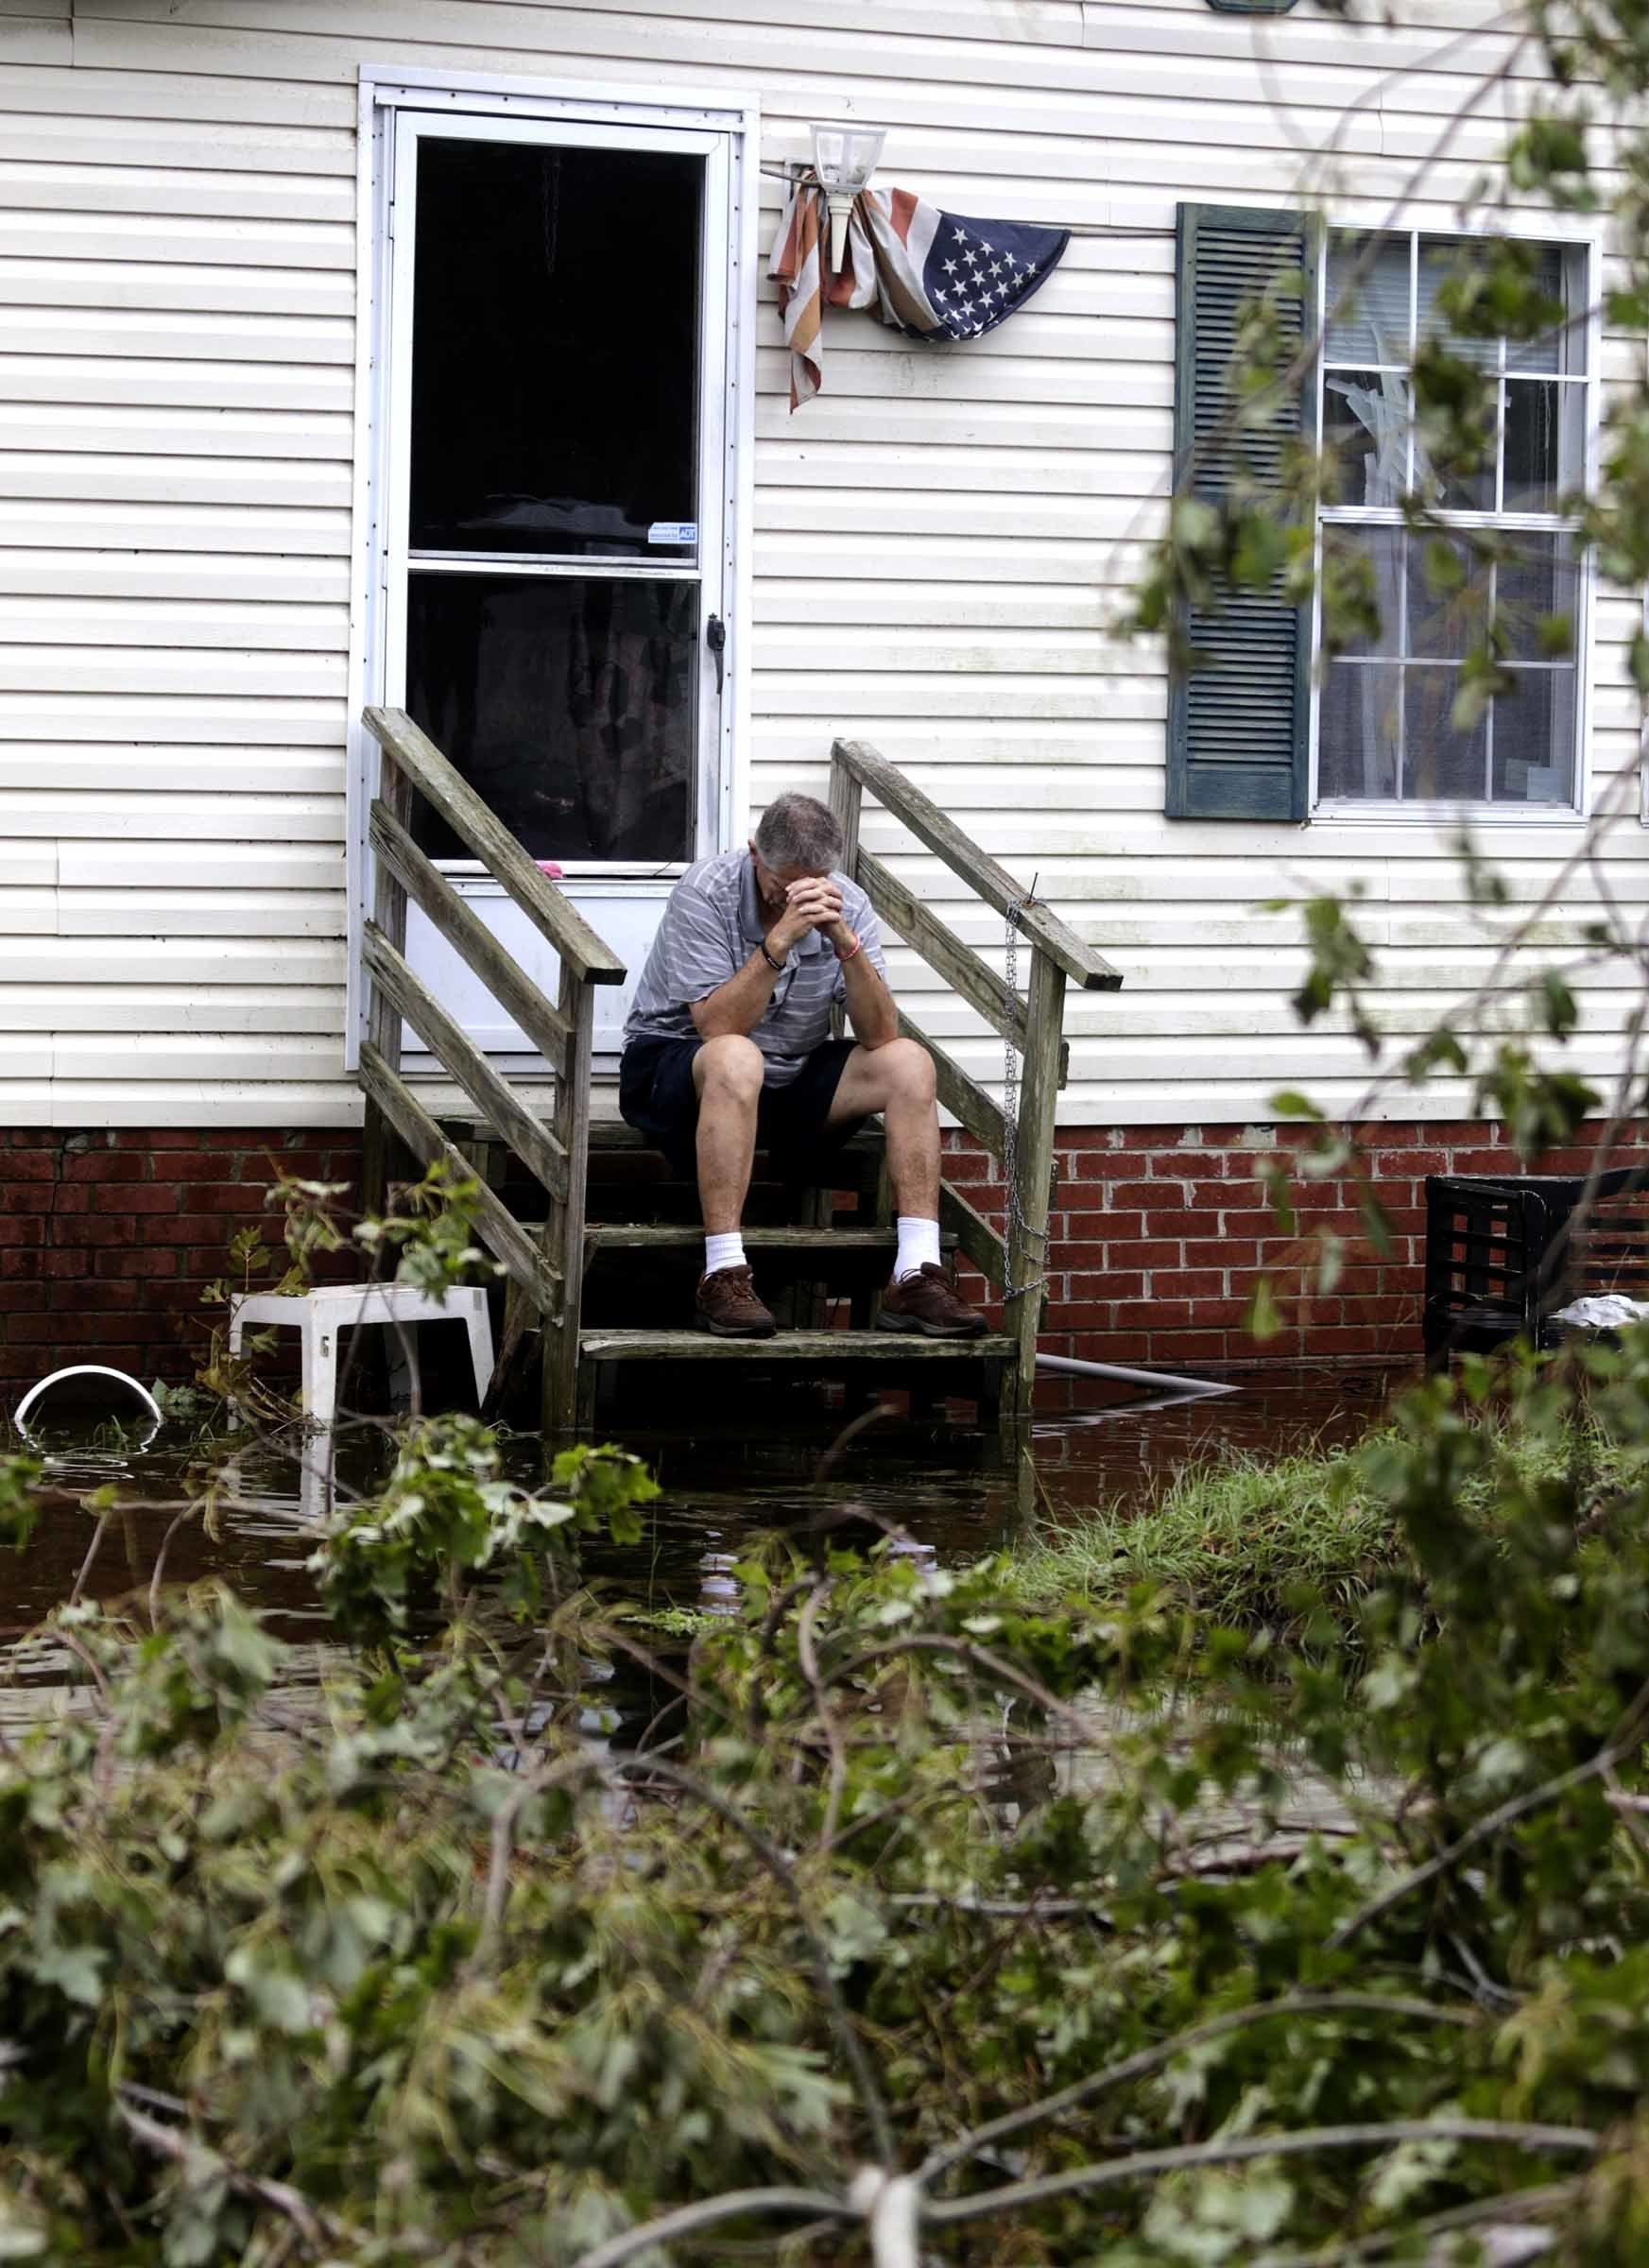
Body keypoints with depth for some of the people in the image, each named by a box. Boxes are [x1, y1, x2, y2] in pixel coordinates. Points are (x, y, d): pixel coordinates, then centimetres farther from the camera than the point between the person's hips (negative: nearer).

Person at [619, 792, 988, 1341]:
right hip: (674, 1065, -5)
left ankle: (916, 1280, -22)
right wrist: (779, 940, -36)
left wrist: (844, 941, -28)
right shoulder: (704, 893, -19)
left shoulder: (846, 904, -6)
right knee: (737, 1059, -39)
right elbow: (716, 1027, -28)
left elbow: (879, 1036, -16)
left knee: (909, 1063, -16)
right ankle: (723, 1277, -38)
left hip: (790, 1080, 5)